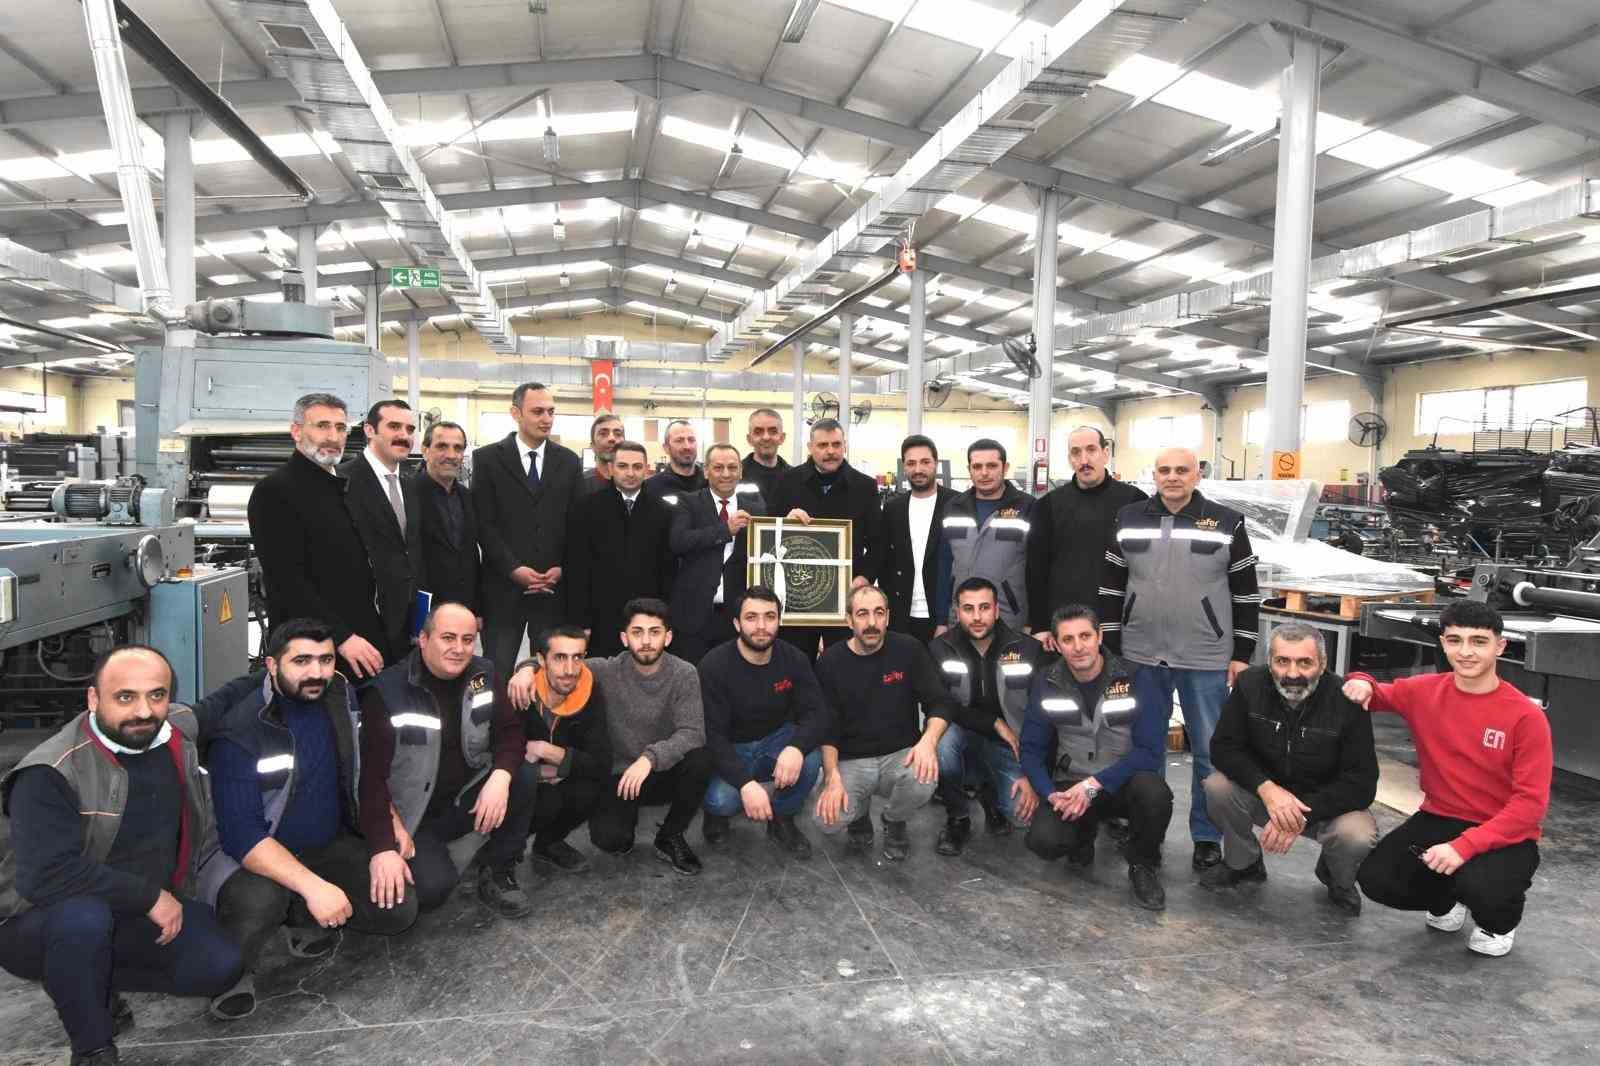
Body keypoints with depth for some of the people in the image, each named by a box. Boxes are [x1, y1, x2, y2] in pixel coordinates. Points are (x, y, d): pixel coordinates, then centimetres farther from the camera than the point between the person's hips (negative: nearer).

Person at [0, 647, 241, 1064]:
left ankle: (95, 984, 10)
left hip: (139, 914, 6)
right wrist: (149, 897, -27)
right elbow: (46, 875, -35)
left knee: (218, 966, -15)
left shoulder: (185, 728, -8)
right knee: (84, 916, -39)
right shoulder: (51, 774, -26)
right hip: (41, 922, -5)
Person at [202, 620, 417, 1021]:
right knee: (258, 902, -37)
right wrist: (312, 886, -36)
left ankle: (296, 916, 9)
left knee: (400, 909, -12)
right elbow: (241, 834, -27)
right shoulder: (241, 731, -22)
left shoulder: (342, 697, -4)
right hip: (254, 855, -5)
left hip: (330, 845, 5)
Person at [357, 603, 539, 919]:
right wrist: (381, 848, -29)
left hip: (466, 799, 4)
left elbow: (509, 731, -5)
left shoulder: (482, 675, -3)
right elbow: (371, 774, -20)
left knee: (524, 777, -21)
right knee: (433, 887, -28)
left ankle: (498, 874, -3)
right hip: (411, 816, -4)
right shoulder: (388, 692, -17)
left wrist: (500, 778, -28)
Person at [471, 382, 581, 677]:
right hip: (504, 586, -2)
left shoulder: (568, 461, 10)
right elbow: (484, 523, -3)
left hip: (555, 585, 2)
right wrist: (514, 569, -11)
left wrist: (563, 568, -4)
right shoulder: (487, 459, 2)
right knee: (497, 671, 2)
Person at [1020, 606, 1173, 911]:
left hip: (1124, 781, -1)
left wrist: (1094, 784, -24)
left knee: (1153, 792, -36)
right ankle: (1083, 835, 13)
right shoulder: (1046, 683, -4)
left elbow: (1150, 750, -17)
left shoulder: (1135, 678, -12)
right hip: (1070, 785, 2)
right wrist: (1049, 793, -17)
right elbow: (1032, 748, 1)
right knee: (1043, 840, -26)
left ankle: (1143, 865, -4)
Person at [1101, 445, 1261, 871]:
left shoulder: (1227, 522, -3)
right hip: (1141, 656, 2)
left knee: (1210, 751, 7)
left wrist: (1242, 655, -2)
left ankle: (1207, 837, 22)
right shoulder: (1129, 520, 3)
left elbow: (1246, 593, 0)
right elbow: (1111, 587, 7)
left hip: (1205, 659, -2)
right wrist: (1109, 647, 4)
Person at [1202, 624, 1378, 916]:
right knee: (1217, 786, -26)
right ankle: (1243, 864, 5)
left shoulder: (1346, 700, -21)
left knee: (1359, 837, -32)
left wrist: (1301, 816, -31)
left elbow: (1361, 783, -19)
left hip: (1327, 802, -2)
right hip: (1264, 791, 2)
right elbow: (1224, 747, -14)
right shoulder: (1250, 684, -15)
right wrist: (1267, 788, -32)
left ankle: (1338, 880, 8)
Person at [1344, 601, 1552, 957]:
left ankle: (1500, 923, 7)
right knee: (1375, 878, -17)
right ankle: (1448, 900, 18)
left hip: (1505, 836, -3)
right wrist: (1361, 683, -14)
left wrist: (1465, 846, -28)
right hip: (1438, 820, 4)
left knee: (1480, 888, -34)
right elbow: (1374, 696, 14)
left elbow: (1530, 803, -17)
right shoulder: (1424, 692, -4)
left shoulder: (1526, 716, -15)